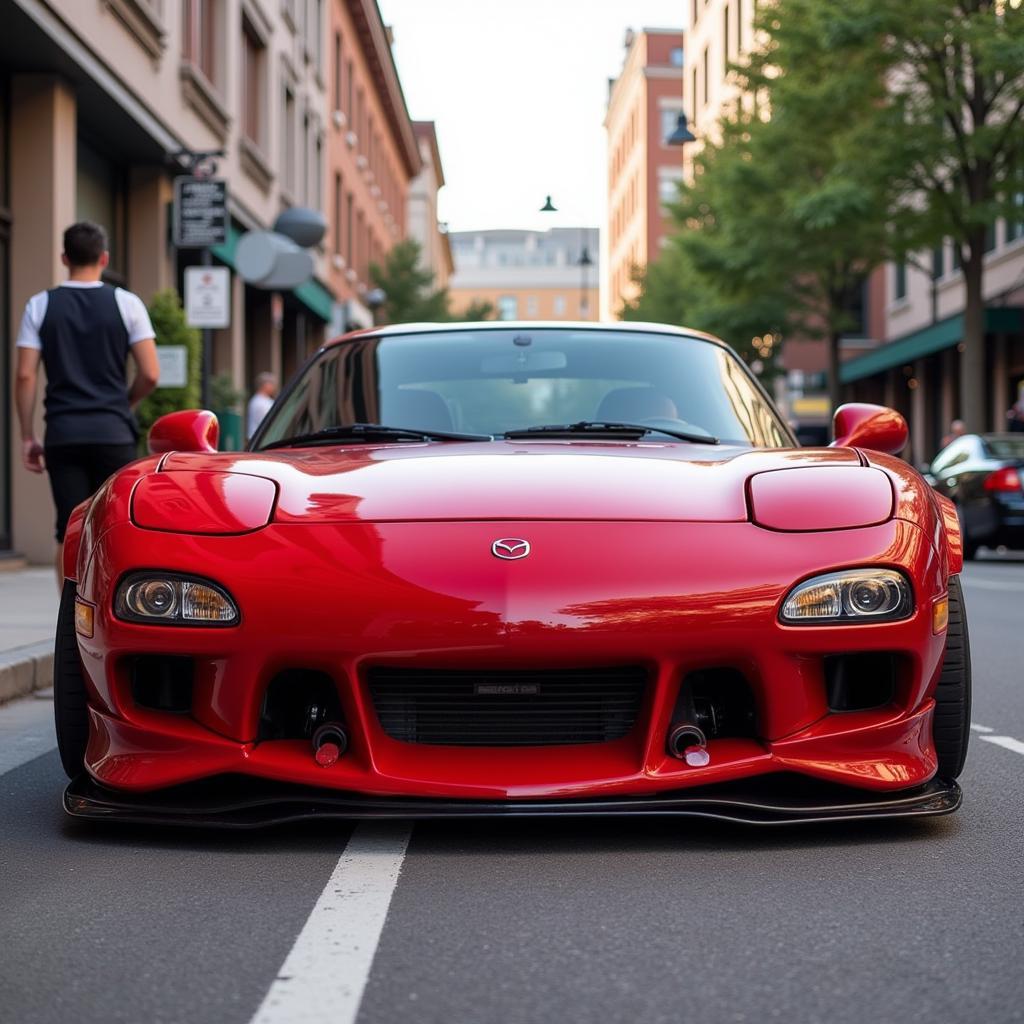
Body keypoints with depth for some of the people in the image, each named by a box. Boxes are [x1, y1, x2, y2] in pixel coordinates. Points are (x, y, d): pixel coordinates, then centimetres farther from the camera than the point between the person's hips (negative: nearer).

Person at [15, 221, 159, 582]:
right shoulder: (127, 303, 0)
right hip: (114, 432, -1)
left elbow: (25, 375, -2)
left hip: (63, 434, 1)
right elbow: (150, 374, -4)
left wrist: (27, 436, 4)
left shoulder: (40, 306, 4)